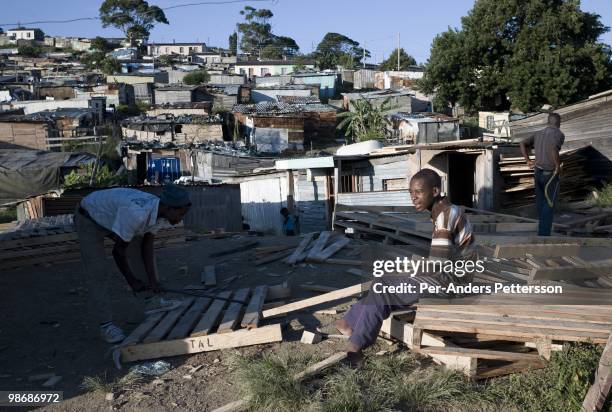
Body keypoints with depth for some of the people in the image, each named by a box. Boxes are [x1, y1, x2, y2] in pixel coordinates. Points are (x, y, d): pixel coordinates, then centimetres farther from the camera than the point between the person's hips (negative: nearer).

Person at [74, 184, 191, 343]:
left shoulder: (161, 212, -17)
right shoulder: (137, 213, -42)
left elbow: (147, 245, -9)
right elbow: (118, 250, -31)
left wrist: (153, 280, -14)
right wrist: (132, 281, -18)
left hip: (113, 216, 8)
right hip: (89, 219, -8)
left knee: (143, 252, 5)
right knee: (97, 272, -11)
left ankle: (151, 301, 16)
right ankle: (106, 324, 0)